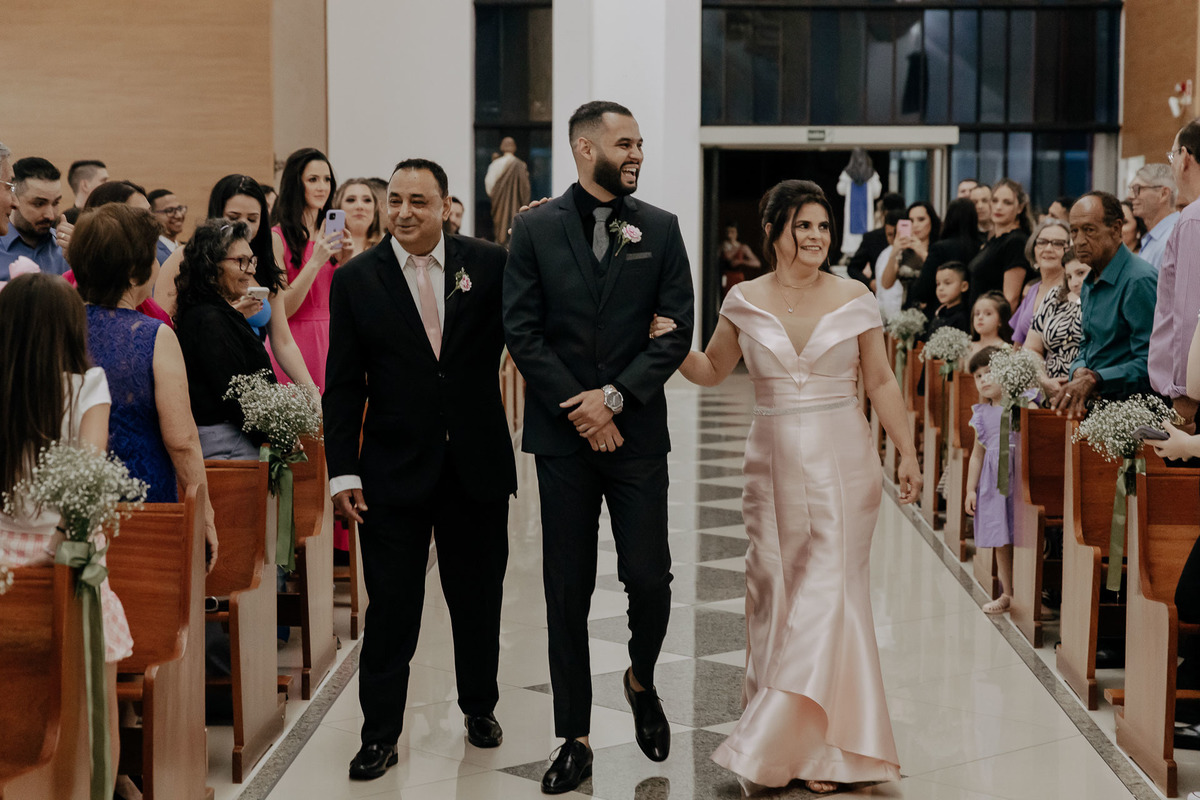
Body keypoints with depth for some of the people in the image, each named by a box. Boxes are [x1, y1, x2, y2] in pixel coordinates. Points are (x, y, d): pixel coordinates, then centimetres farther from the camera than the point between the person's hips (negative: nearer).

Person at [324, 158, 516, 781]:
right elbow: (343, 385, -1)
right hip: (395, 472, -1)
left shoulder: (488, 263, 0)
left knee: (478, 600, 15)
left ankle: (479, 706, 35)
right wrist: (343, 470, -6)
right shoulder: (355, 280, -1)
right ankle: (380, 734, 12)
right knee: (390, 610, 2)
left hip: (476, 466, 1)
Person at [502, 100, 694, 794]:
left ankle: (642, 679, 30)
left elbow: (678, 330, -1)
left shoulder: (660, 230, 5)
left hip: (637, 431, 1)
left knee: (650, 579, -2)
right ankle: (575, 738, 14)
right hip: (563, 433, 0)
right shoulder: (536, 229, 2)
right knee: (568, 592, 4)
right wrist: (580, 409, -9)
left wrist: (614, 396, -10)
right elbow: (522, 330, -2)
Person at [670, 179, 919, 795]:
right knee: (773, 593, 5)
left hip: (842, 460, -1)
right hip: (773, 461, 2)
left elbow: (880, 382, 5)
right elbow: (712, 370, 14)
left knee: (830, 592, -5)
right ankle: (775, 736, 16)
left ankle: (820, 746, 3)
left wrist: (907, 453, 1)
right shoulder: (745, 302, 3)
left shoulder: (855, 300, 0)